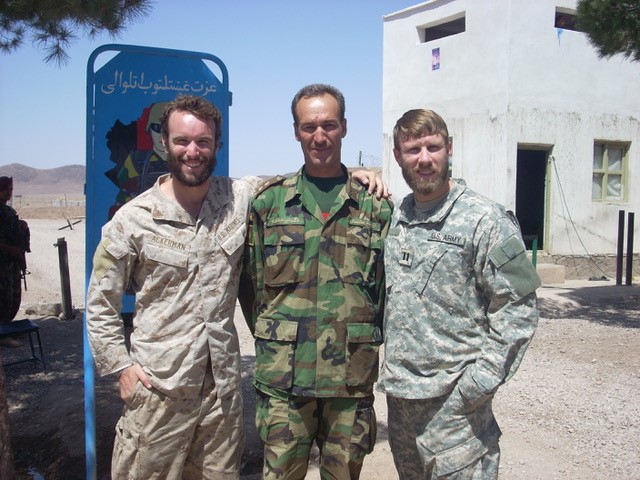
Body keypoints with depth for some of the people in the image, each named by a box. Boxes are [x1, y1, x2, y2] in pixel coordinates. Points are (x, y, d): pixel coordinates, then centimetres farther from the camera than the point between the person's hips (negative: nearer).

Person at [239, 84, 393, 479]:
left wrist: (366, 341, 6)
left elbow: (388, 286, 9)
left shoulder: (376, 205, 5)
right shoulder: (269, 202, 4)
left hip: (353, 377, 1)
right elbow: (249, 282, 8)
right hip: (283, 377, 0)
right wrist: (274, 342, 6)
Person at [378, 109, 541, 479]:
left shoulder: (485, 220, -12)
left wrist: (481, 379, -17)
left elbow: (517, 306, -12)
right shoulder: (395, 216, 8)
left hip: (454, 397, -6)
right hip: (399, 388, 7)